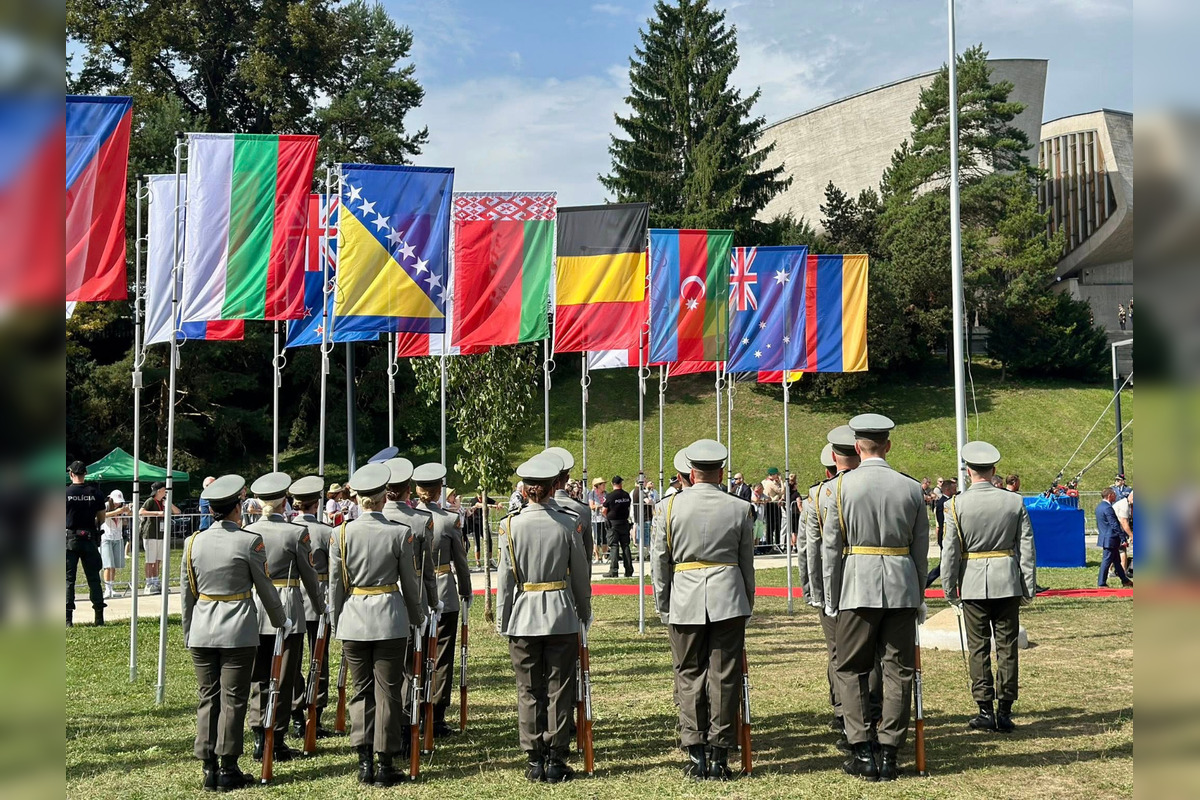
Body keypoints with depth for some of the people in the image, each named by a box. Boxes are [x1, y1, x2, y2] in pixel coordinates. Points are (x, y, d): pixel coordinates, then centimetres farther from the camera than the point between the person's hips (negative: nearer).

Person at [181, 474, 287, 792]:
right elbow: (265, 589, -2)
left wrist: (188, 633, 19)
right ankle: (228, 770, 7)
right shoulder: (250, 541, -10)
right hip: (238, 632, -4)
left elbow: (187, 593, 9)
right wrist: (280, 621, 13)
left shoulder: (193, 542, 2)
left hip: (201, 632, 4)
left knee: (207, 698, 10)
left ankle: (209, 768, 14)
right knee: (232, 700, 3)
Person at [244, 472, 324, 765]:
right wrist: (321, 608, 9)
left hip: (254, 610, 3)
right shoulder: (296, 533, -10)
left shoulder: (247, 532, -1)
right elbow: (309, 576, -5)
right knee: (284, 679, 5)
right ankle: (277, 741, 8)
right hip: (287, 611, -3)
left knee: (258, 678, 13)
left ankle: (259, 739, 12)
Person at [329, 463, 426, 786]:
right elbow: (410, 583, -1)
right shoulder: (400, 532, -8)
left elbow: (335, 585, 2)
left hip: (353, 619, 2)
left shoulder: (342, 533, -3)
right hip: (390, 618, -2)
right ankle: (385, 764, 8)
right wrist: (417, 619, 13)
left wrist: (336, 624, 13)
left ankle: (364, 762, 12)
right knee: (387, 691, 5)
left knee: (361, 690, 12)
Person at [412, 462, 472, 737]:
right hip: (444, 596, -3)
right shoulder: (450, 519, -9)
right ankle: (436, 719, 6)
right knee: (441, 658, 5)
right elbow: (460, 562, -3)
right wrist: (465, 594, 11)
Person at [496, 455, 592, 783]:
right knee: (558, 689, 7)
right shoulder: (569, 523, -5)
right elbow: (581, 574, 1)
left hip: (523, 616, 0)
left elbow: (505, 577, -4)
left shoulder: (511, 525, -6)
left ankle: (534, 760, 12)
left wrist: (502, 620, 5)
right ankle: (555, 760, 10)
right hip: (561, 615, 0)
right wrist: (585, 613, 14)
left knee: (528, 690, 9)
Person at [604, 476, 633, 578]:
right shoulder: (626, 495, 2)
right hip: (624, 522, 4)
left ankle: (613, 571, -5)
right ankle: (629, 570, 8)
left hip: (613, 523, -4)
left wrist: (607, 517, 13)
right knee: (625, 546, 8)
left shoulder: (610, 496, -12)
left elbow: (604, 510, -7)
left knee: (614, 546, -2)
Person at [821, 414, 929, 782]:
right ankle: (889, 755, 10)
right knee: (898, 670, 8)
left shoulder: (842, 486, -4)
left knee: (851, 669, 8)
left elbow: (830, 547, -2)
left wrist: (831, 599, 6)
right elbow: (921, 549, 7)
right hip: (902, 588, 2)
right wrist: (919, 598, 17)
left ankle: (863, 751, 4)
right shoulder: (911, 487, 3)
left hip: (857, 588, -2)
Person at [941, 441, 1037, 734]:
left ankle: (985, 710, 7)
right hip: (1007, 582, 1)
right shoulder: (1014, 501, -1)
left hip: (973, 584, -1)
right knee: (1007, 647, 7)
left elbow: (950, 552, -5)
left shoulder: (957, 504, -7)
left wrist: (949, 590, 4)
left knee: (979, 648, 6)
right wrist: (1029, 587, 7)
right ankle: (1005, 711, 9)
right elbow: (1026, 548, 0)